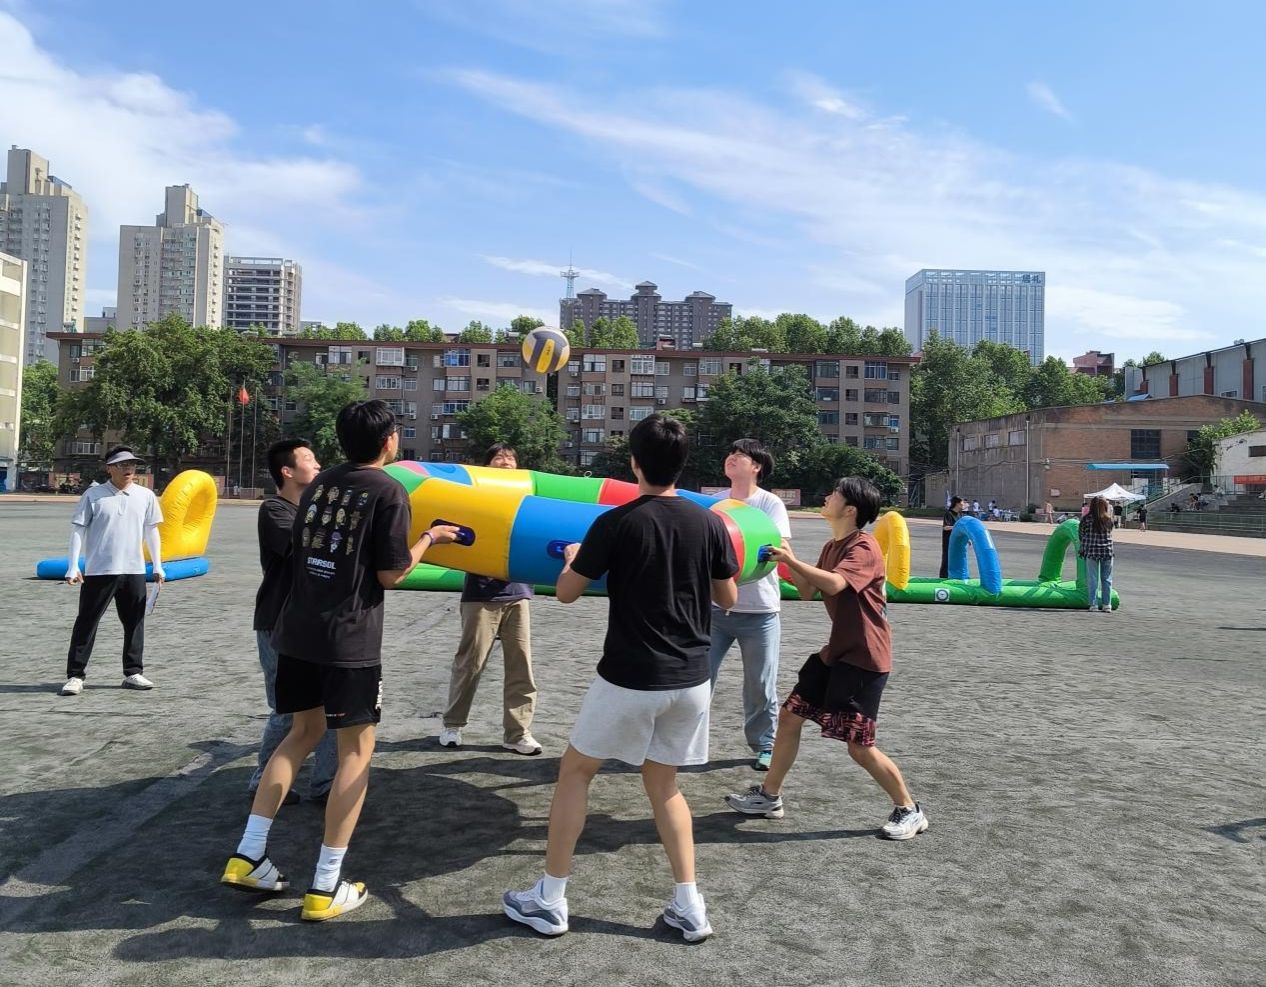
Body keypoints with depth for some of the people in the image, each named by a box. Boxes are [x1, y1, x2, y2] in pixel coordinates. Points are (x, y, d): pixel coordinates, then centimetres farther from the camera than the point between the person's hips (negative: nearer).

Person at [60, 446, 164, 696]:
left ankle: (133, 673, 19)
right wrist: (73, 567, -9)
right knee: (86, 622, 2)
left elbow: (151, 531, 12)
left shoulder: (146, 496, 5)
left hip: (134, 571, 3)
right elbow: (78, 530, -2)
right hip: (98, 571, -3)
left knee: (135, 623, 8)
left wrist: (158, 566, 10)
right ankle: (75, 676, 8)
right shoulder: (93, 495, -3)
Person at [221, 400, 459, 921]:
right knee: (357, 749, 4)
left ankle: (247, 855, 19)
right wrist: (429, 538, 4)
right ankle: (325, 887, 6)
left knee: (303, 732, 21)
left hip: (296, 630, 7)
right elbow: (390, 574, -9)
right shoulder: (389, 491, -10)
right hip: (349, 639, -7)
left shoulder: (320, 484, 10)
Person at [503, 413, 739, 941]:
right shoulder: (709, 523, -2)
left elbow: (566, 593, -2)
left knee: (574, 770, 15)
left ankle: (549, 901, 21)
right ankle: (689, 907, 18)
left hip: (629, 678, -4)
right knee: (662, 783, 21)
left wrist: (573, 558, 19)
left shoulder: (616, 523, -12)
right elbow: (728, 599, 9)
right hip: (690, 679, 4)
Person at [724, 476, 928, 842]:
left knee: (859, 745, -5)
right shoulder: (831, 547, 11)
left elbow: (834, 584, -36)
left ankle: (910, 810, 15)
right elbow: (808, 592, 14)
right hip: (835, 651, 9)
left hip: (864, 658, -9)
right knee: (789, 716, 11)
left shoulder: (864, 547, -18)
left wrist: (791, 560, -27)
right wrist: (788, 561, 1)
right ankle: (769, 797, 24)